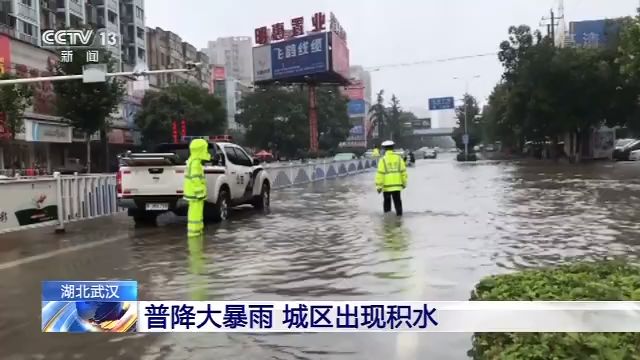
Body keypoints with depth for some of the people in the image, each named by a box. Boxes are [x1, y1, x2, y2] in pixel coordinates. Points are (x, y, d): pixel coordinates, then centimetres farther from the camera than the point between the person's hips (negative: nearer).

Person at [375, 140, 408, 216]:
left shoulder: (383, 159, -9)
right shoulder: (399, 158, 1)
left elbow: (380, 174, -13)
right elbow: (403, 171, 4)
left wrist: (379, 186, -8)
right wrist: (404, 183, 14)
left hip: (386, 186, -2)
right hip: (397, 185, 2)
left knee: (387, 202, 14)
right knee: (397, 201, 9)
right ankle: (399, 215, 7)